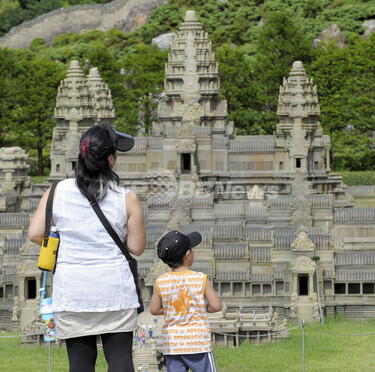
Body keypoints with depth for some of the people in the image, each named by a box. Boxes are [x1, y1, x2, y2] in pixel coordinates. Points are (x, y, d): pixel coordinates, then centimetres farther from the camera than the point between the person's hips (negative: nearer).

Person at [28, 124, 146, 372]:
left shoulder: (58, 191, 1)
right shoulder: (127, 199, -4)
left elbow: (35, 234, 0)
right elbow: (137, 247, 0)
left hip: (71, 290, 2)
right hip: (114, 287, -1)